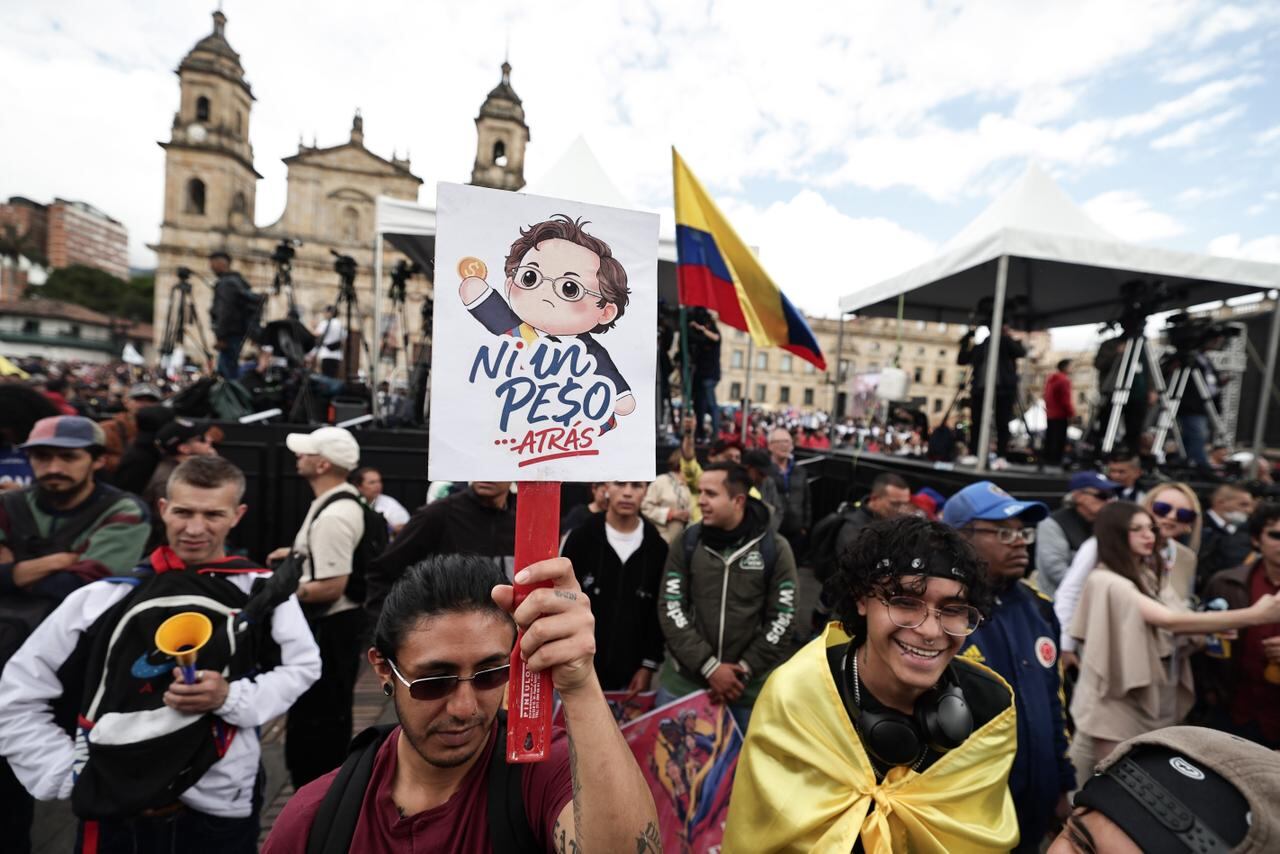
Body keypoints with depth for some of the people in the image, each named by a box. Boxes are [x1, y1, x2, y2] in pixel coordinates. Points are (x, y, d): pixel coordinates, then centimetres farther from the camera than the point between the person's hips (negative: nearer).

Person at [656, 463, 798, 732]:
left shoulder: (775, 548, -5)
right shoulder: (686, 542, -4)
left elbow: (782, 618, -4)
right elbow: (670, 609, -6)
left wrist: (743, 670, -8)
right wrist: (709, 666, -12)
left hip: (748, 684, 0)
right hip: (683, 678, 1)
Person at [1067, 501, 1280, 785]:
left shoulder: (1153, 578, 9)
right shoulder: (1105, 582, -19)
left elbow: (1173, 635, 12)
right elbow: (1170, 621, -27)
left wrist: (1208, 635, -4)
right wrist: (1254, 615, -27)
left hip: (1159, 706, 7)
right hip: (1117, 710, -7)